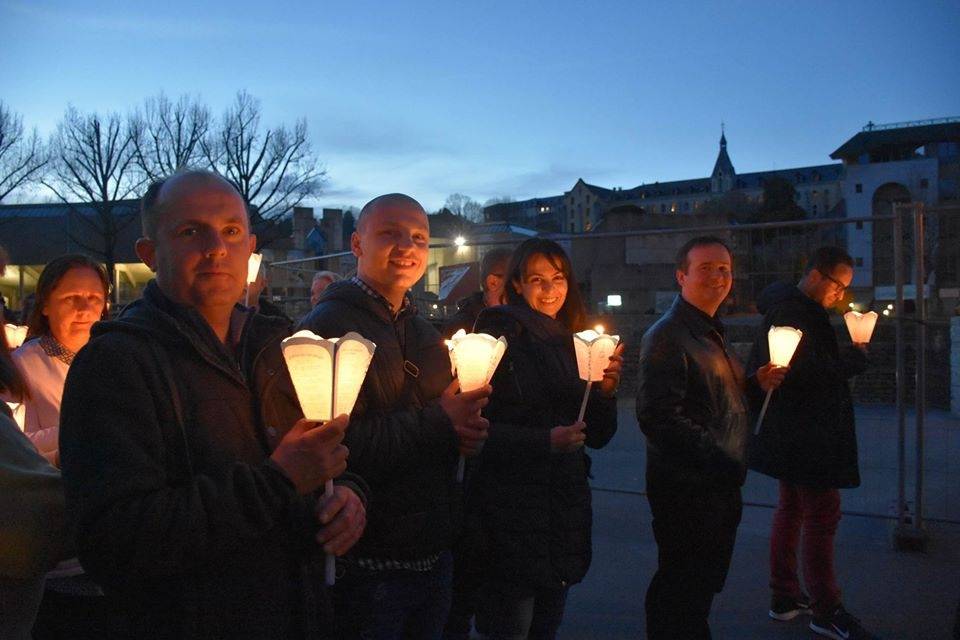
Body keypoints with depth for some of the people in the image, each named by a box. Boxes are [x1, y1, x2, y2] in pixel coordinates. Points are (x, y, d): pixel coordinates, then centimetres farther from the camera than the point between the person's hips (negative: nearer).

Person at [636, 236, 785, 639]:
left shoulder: (711, 333, 16)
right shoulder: (667, 336, -17)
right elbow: (659, 415, -26)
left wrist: (755, 383, 7)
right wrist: (719, 458, -26)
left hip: (720, 486, 10)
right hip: (685, 489, -10)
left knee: (704, 587, 21)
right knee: (680, 592, 2)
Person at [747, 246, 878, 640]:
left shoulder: (800, 310, 16)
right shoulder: (791, 312, -17)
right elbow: (804, 371, -25)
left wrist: (846, 357, 1)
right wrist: (855, 357, -15)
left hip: (793, 435, 11)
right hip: (803, 435, -11)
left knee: (792, 510, 15)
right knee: (822, 514, -5)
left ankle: (784, 597, 26)